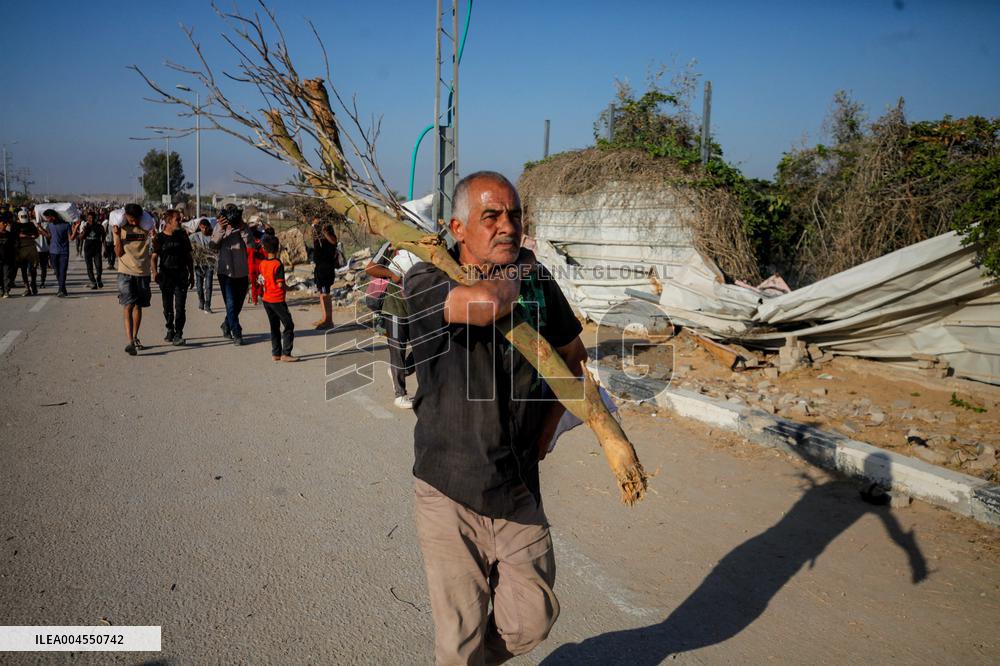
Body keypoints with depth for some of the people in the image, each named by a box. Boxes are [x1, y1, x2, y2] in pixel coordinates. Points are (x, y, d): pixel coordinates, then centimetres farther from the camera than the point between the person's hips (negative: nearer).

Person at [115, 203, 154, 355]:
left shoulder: (146, 228, 5)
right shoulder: (121, 229, 0)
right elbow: (118, 253, -5)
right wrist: (117, 235, -14)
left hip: (143, 273, 3)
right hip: (126, 273, -3)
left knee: (138, 306, 12)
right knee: (128, 305, -13)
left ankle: (135, 337, 27)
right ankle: (130, 342, -21)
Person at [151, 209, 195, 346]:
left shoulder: (182, 235, 8)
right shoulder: (159, 238, 2)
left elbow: (189, 257, 14)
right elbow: (154, 257, -1)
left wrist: (191, 274, 12)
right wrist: (154, 272, -18)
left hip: (181, 275, 0)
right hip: (165, 276, 0)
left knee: (180, 306, -9)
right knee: (167, 306, 10)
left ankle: (178, 334, -6)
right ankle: (170, 330, 26)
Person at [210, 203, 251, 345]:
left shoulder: (243, 227, 0)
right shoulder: (219, 227, 0)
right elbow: (212, 246, -12)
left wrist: (242, 229, -23)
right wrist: (220, 230, -22)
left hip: (242, 272, 2)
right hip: (225, 271, -2)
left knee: (238, 303, 14)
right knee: (231, 304, -8)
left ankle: (227, 325, 37)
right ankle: (237, 334, -3)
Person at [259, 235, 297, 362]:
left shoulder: (262, 264, 3)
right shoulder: (278, 264, -16)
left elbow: (263, 281, 9)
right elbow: (280, 284, -19)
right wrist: (288, 288, -1)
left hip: (266, 299, 7)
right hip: (277, 300, -7)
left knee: (274, 327, 15)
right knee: (289, 325, 0)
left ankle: (275, 354, 18)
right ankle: (286, 354, -5)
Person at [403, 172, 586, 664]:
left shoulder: (539, 283, 1)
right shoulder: (425, 283, -12)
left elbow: (573, 356, 18)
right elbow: (483, 304, -35)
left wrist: (545, 428, 10)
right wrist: (513, 276, -13)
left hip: (519, 490, 4)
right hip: (448, 493, -3)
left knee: (532, 620, 14)